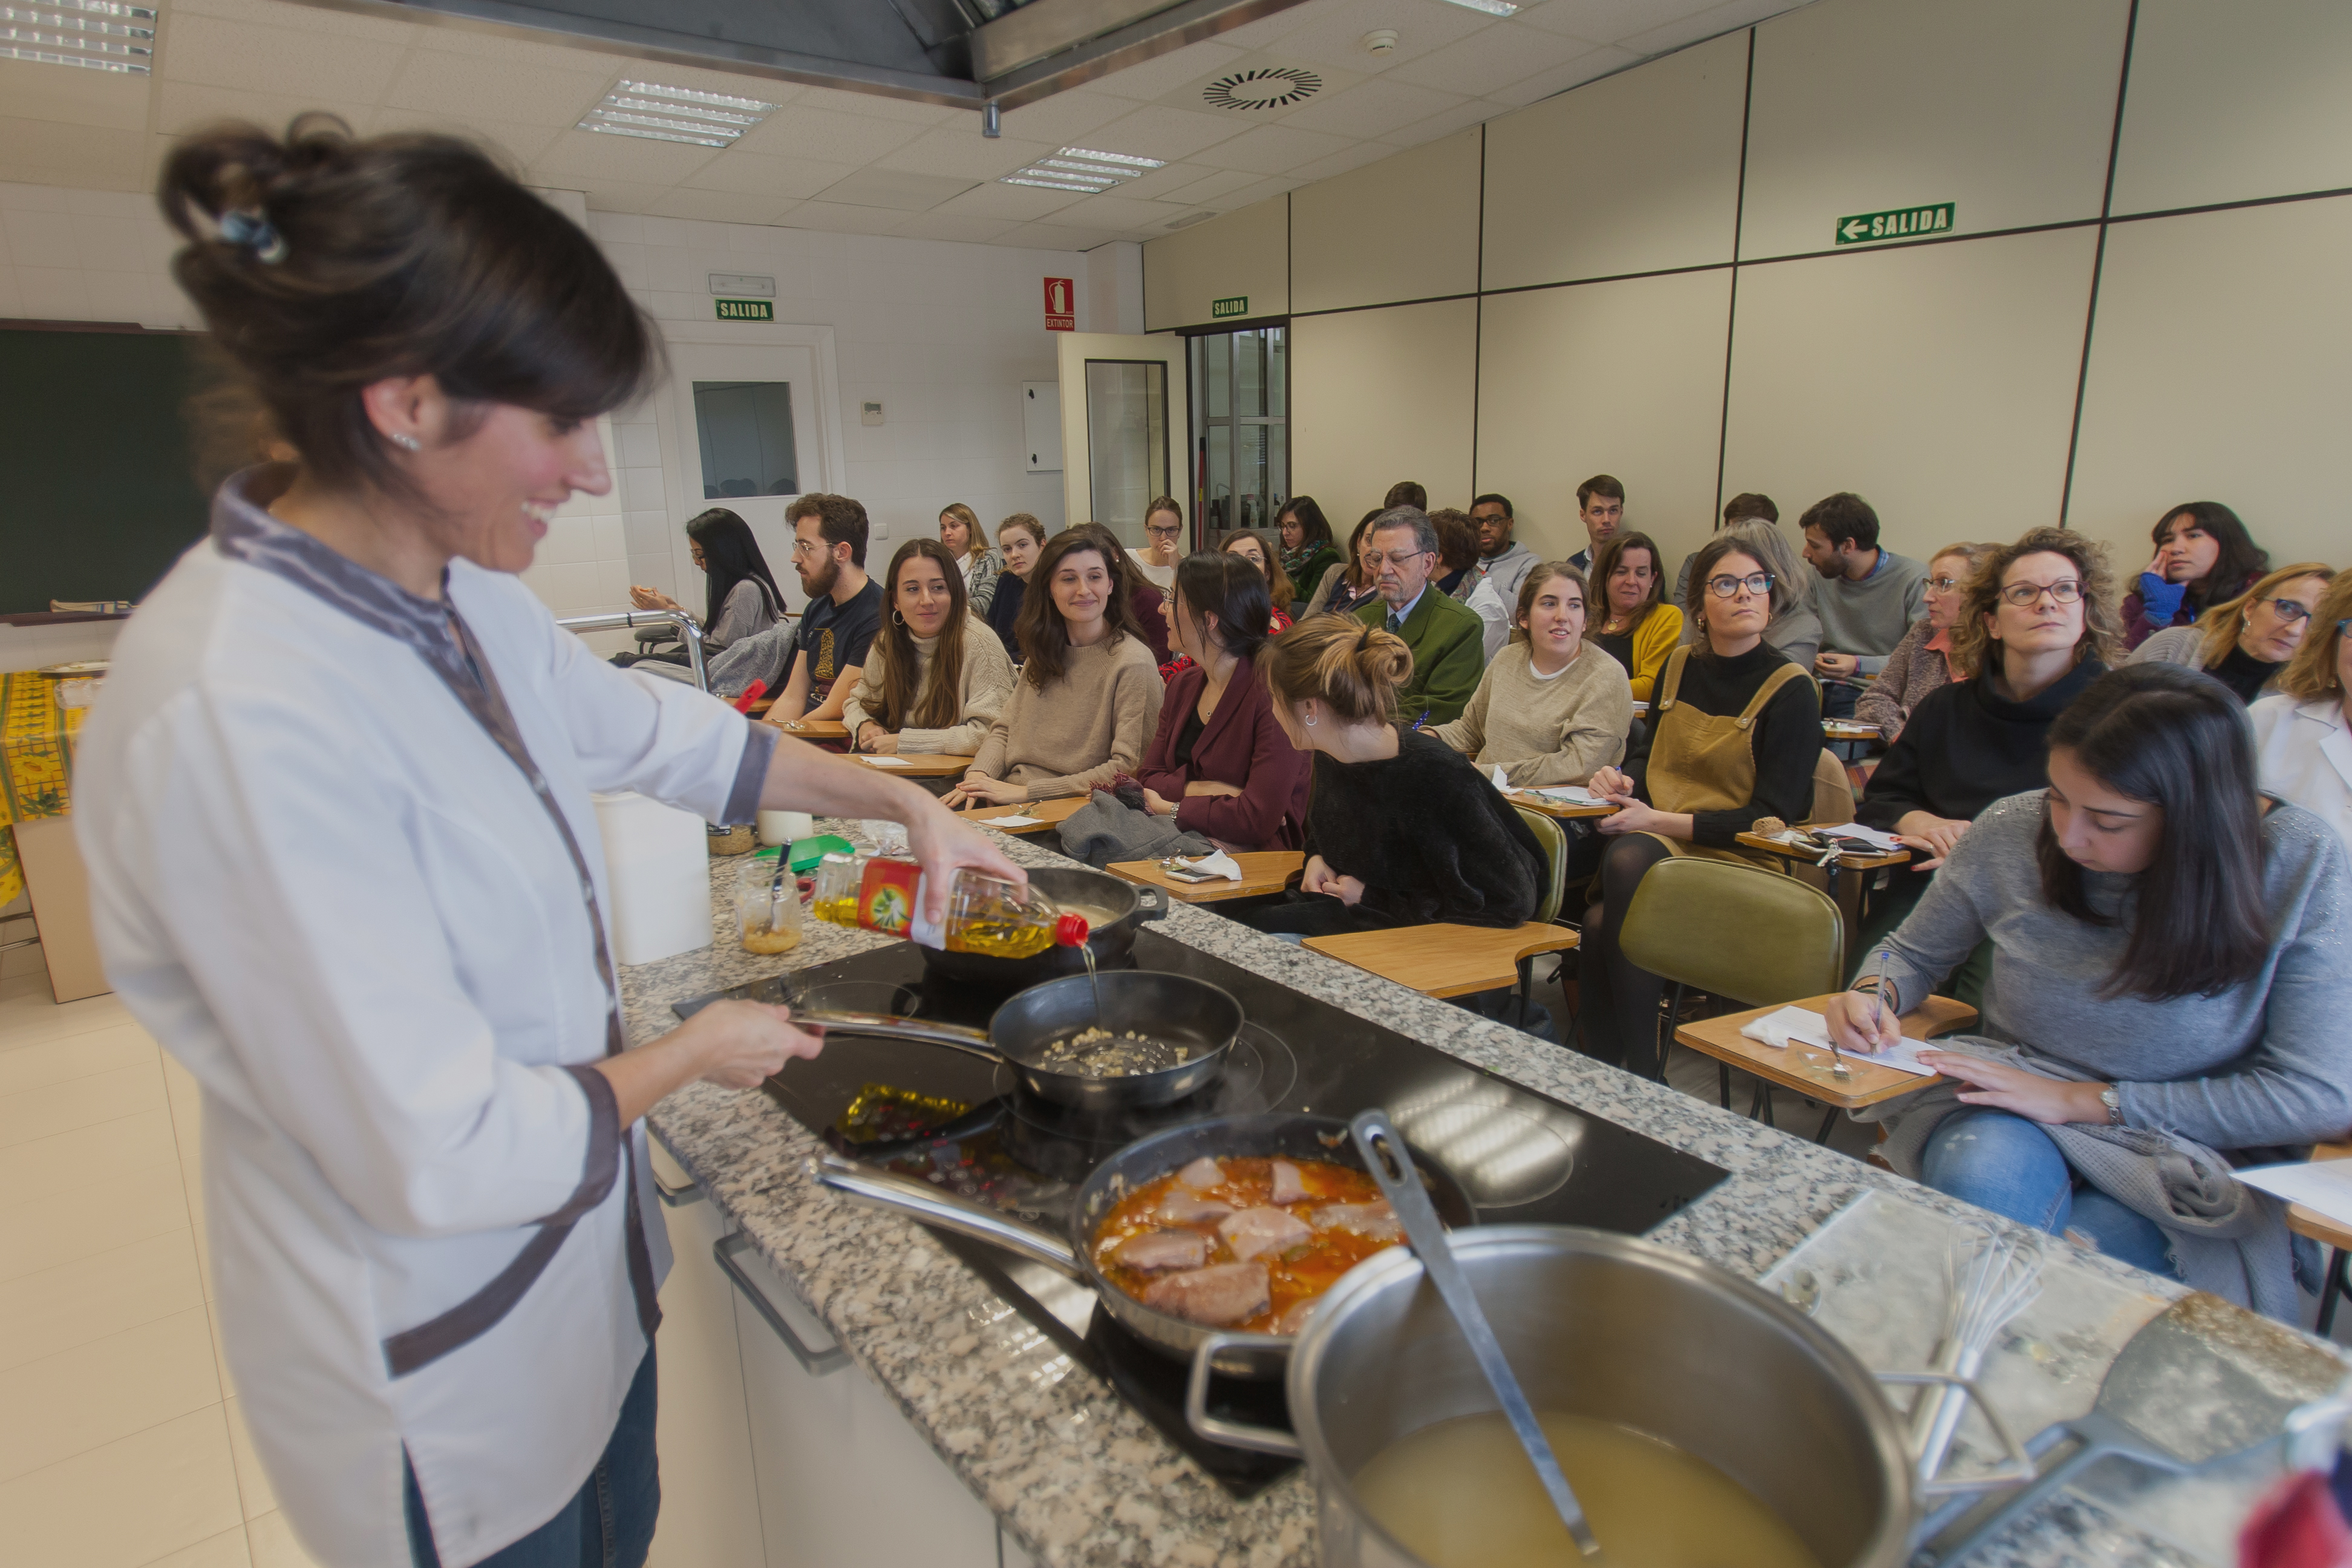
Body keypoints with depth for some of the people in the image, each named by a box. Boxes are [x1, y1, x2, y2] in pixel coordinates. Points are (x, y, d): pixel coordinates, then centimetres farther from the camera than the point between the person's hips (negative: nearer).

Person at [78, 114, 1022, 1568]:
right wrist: (694, 1053, -14)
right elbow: (442, 1155, -30)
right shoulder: (241, 716, -33)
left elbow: (661, 732, 11)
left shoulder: (468, 605, -5)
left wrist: (905, 802, 9)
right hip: (442, 1368, -7)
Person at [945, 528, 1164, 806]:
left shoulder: (1133, 662, -10)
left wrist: (1027, 791, -17)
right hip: (1007, 806, 6)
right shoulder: (1042, 652, 12)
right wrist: (978, 774, -6)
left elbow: (1130, 768, -16)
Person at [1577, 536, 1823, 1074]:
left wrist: (1661, 821, -18)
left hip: (1742, 863, -4)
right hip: (1655, 842, 4)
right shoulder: (1678, 667, 12)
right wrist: (1625, 783, -2)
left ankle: (1640, 1070, -20)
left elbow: (1771, 817, -10)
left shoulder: (1790, 689, -5)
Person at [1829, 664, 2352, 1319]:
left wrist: (2081, 1099, -19)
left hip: (2193, 1153, -1)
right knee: (1980, 1177, -34)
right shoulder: (2012, 830, -9)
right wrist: (1874, 993, -15)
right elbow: (1914, 953, 9)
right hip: (2009, 1114, 1)